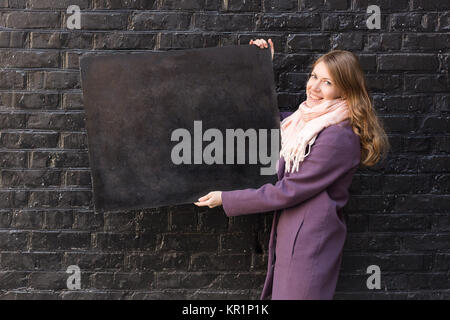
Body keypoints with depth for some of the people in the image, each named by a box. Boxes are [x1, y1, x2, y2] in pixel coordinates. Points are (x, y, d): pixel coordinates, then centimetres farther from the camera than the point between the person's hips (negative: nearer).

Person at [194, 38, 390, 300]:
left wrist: (226, 199, -10)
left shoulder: (339, 137, -19)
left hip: (310, 245, -9)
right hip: (289, 235, 9)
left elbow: (288, 191, -18)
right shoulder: (308, 118, 8)